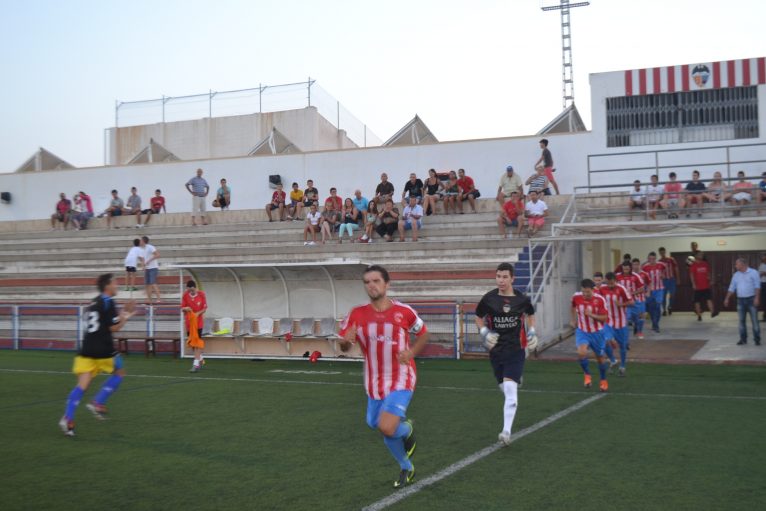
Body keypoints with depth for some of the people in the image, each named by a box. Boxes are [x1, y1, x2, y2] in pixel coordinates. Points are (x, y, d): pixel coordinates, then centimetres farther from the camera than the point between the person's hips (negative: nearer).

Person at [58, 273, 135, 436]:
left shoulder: (94, 302, 18)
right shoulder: (108, 302, -7)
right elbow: (114, 328, -11)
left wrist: (122, 315, 24)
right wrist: (125, 317, 6)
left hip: (87, 349, 7)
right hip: (103, 350, -6)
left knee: (82, 384, 0)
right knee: (119, 372, 18)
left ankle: (68, 418, -15)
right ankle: (98, 403, 9)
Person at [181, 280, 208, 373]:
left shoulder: (201, 294, -9)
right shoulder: (185, 295, -3)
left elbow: (205, 308, -3)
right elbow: (182, 308, 1)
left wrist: (198, 313, -21)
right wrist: (185, 308, -22)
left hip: (198, 321, -4)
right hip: (189, 322, 4)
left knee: (197, 342, -11)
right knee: (191, 343, 12)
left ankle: (196, 364, -10)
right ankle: (200, 359, 33)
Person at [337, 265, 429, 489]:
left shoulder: (404, 311, -10)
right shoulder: (357, 314, -6)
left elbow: (423, 334, 7)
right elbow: (343, 348, 0)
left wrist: (411, 353, -10)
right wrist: (346, 341, -24)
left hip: (401, 380, -4)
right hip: (374, 383, 4)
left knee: (387, 428, -22)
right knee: (379, 426, 15)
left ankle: (407, 430, 15)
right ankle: (406, 468, 40)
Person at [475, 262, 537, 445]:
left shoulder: (522, 299, -4)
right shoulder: (488, 299, -4)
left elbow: (530, 314, 18)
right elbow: (478, 317, 13)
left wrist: (531, 332, 4)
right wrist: (484, 333, -4)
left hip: (515, 350, -2)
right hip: (496, 351, 2)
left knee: (510, 389, -15)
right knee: (505, 389, 11)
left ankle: (506, 431, -16)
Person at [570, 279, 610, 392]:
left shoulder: (600, 300, -20)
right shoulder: (576, 297, -13)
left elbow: (604, 318, -15)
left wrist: (591, 315, -30)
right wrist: (573, 320, 12)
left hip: (597, 332, -1)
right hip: (582, 331, 1)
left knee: (601, 358, 12)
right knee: (581, 352, -25)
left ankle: (603, 381, 36)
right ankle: (587, 374, 1)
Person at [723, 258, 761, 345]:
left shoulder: (753, 273, -3)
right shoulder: (736, 275, 11)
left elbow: (757, 286, -8)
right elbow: (731, 288, 13)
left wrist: (757, 298, -17)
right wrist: (727, 299, 7)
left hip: (751, 299, -4)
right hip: (740, 300, 4)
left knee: (754, 320, -3)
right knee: (741, 320, 4)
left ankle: (757, 339, 2)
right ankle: (743, 339, 11)